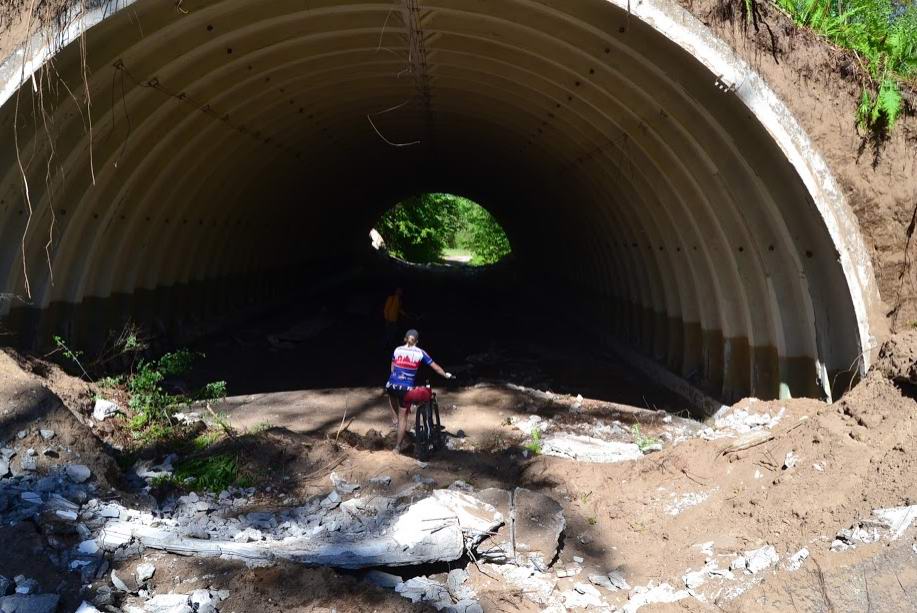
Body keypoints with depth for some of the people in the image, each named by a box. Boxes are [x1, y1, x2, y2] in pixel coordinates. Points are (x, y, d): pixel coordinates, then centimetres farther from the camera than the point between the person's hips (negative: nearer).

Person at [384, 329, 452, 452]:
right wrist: (446, 375, 24)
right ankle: (397, 447, 13)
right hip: (406, 389, -2)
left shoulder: (397, 350, 7)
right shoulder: (420, 353, 1)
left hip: (391, 385, 2)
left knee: (393, 394, 41)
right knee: (403, 417, 10)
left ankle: (396, 416, 32)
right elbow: (435, 366, 9)